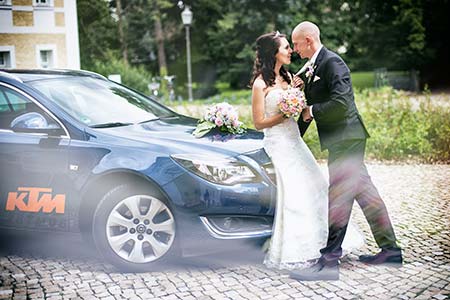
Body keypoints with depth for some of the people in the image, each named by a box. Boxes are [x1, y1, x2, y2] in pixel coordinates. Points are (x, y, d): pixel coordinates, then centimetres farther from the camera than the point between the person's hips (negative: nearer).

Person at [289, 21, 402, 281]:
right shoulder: (311, 68, 15)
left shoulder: (332, 62, -14)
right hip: (344, 139, 10)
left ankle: (330, 262, -5)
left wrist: (312, 111, -12)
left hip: (345, 137, -10)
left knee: (339, 198, -9)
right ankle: (390, 250, 23)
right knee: (364, 191, 14)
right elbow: (310, 104, 21)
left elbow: (340, 102, -24)